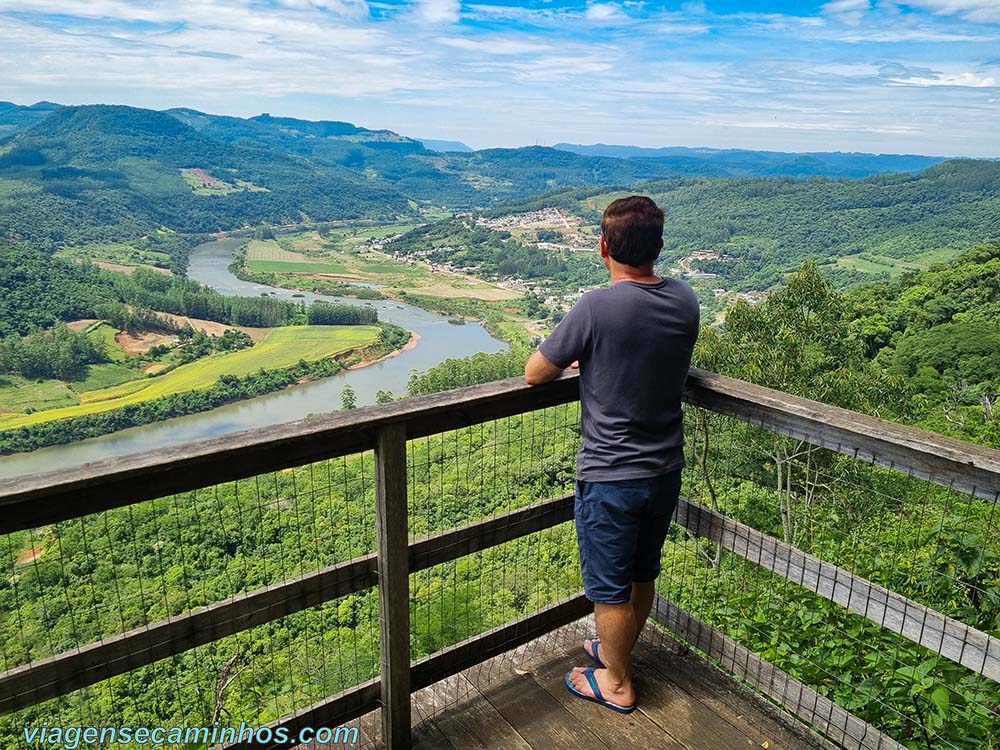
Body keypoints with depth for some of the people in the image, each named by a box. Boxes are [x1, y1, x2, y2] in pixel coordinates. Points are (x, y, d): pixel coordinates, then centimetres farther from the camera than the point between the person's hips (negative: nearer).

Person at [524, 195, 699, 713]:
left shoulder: (597, 308, -24)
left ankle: (616, 684, 34)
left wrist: (570, 359, 5)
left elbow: (533, 374, -13)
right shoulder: (685, 301, -5)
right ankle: (616, 651, 47)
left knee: (610, 588, 14)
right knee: (643, 575, 24)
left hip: (610, 477, -6)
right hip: (665, 469, 7)